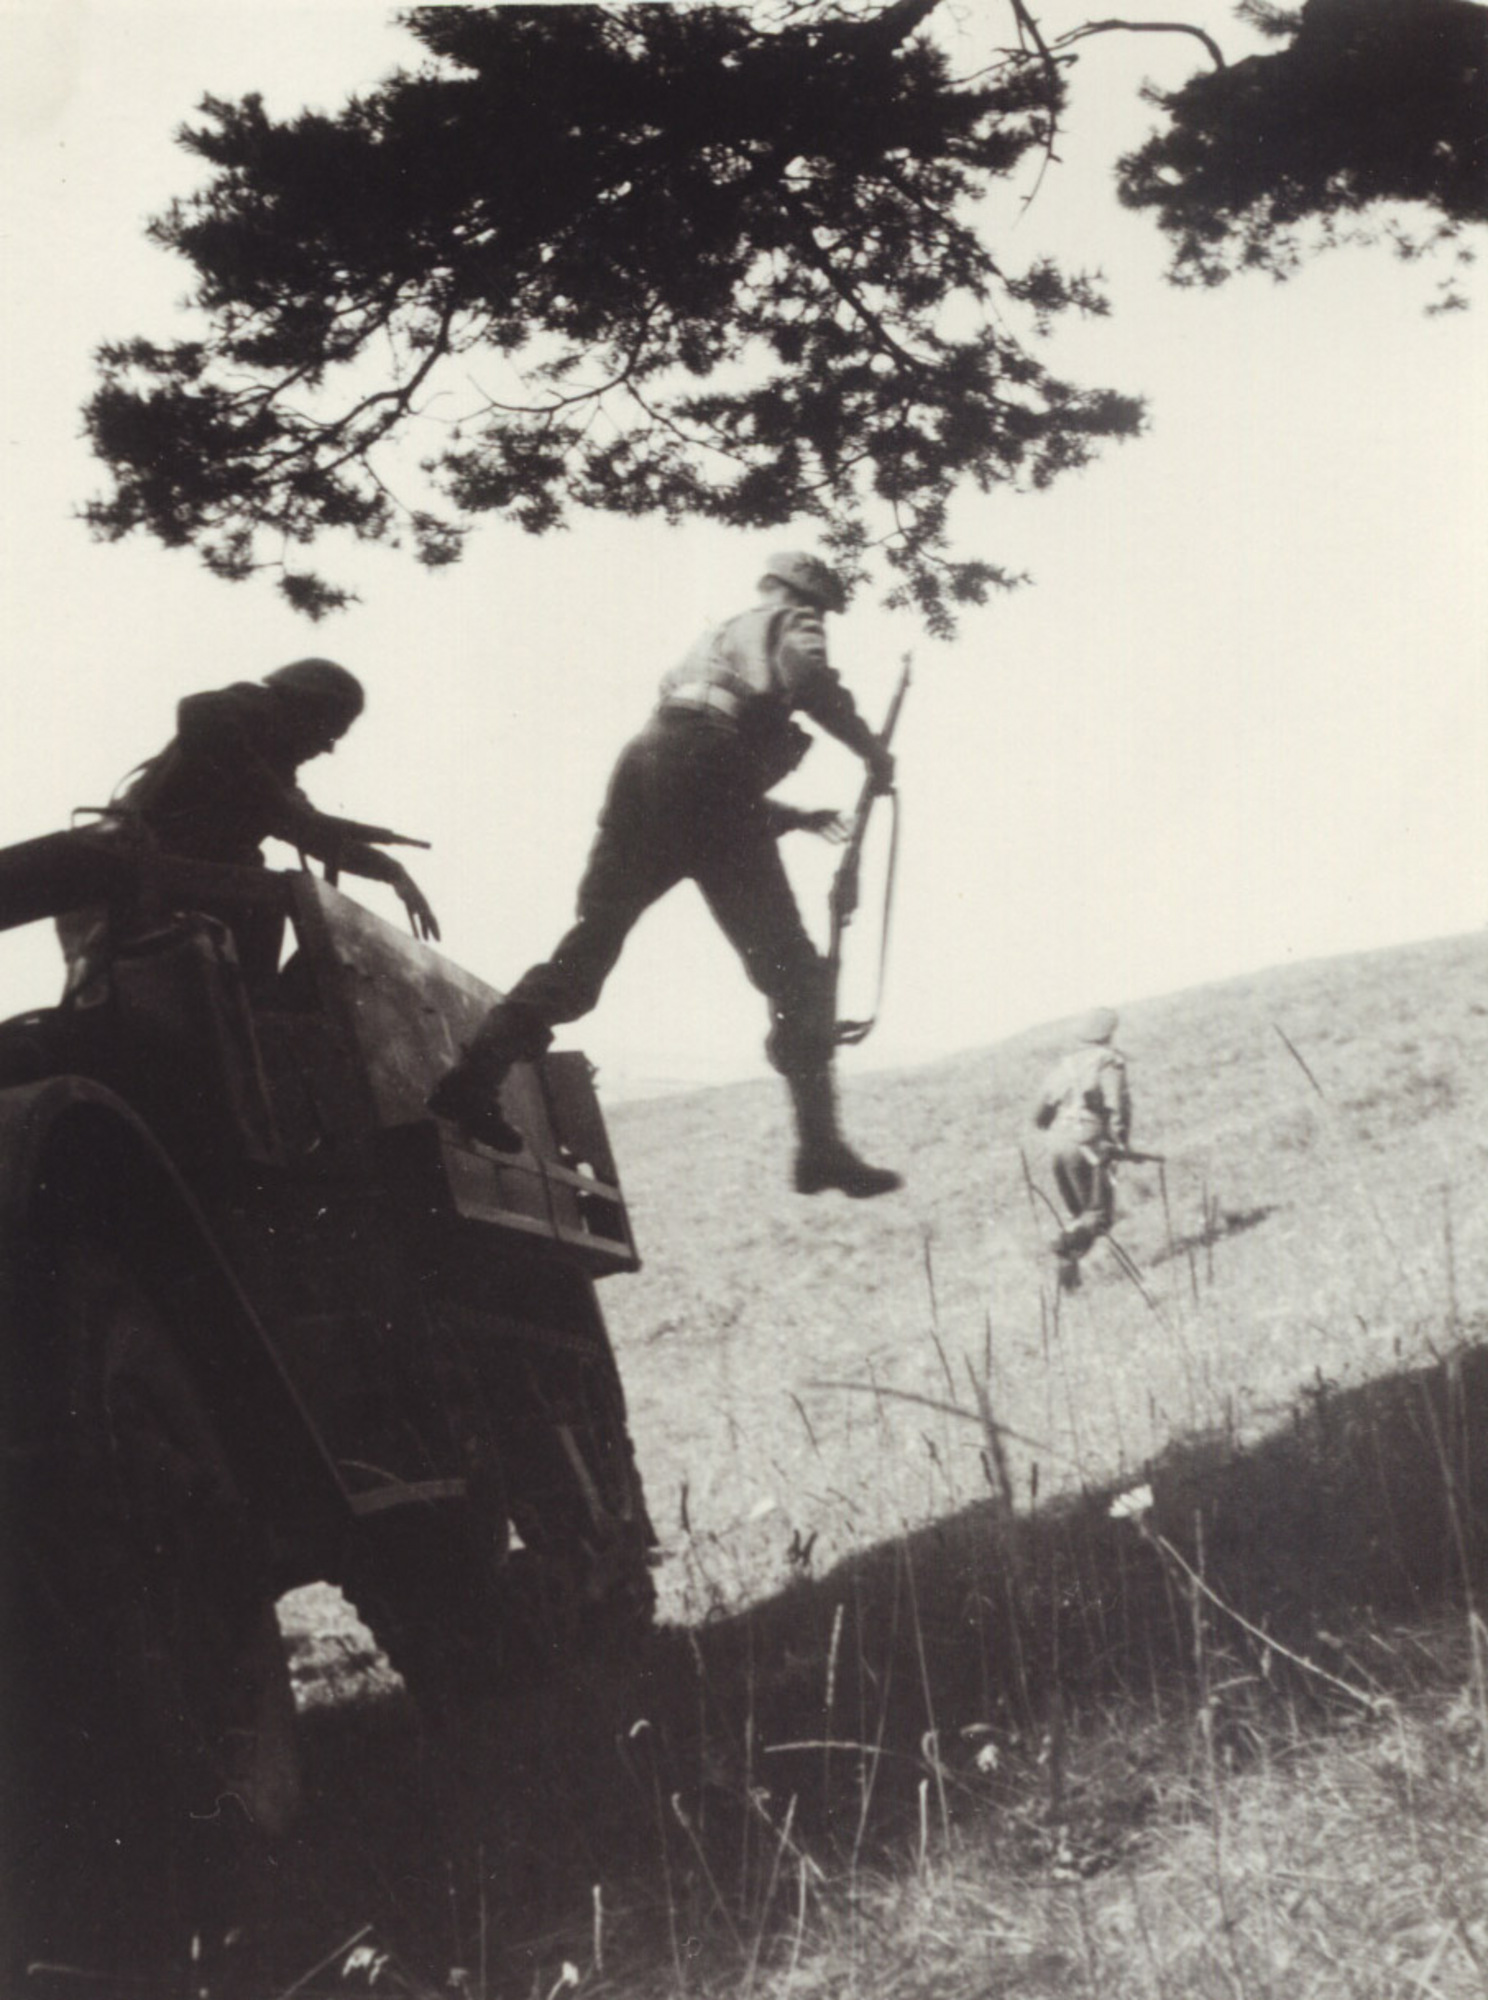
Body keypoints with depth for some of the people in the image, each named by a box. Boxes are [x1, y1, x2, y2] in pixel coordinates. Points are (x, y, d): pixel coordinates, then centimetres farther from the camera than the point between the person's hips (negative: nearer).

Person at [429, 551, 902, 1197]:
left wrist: (796, 818, 39)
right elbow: (809, 681, -7)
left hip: (643, 765, 6)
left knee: (588, 947, 1)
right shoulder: (789, 624, 19)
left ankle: (476, 1074, -17)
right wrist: (872, 751, 4)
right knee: (794, 973, -3)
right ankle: (819, 1145, -9)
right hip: (706, 778, -6)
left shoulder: (714, 639, 40)